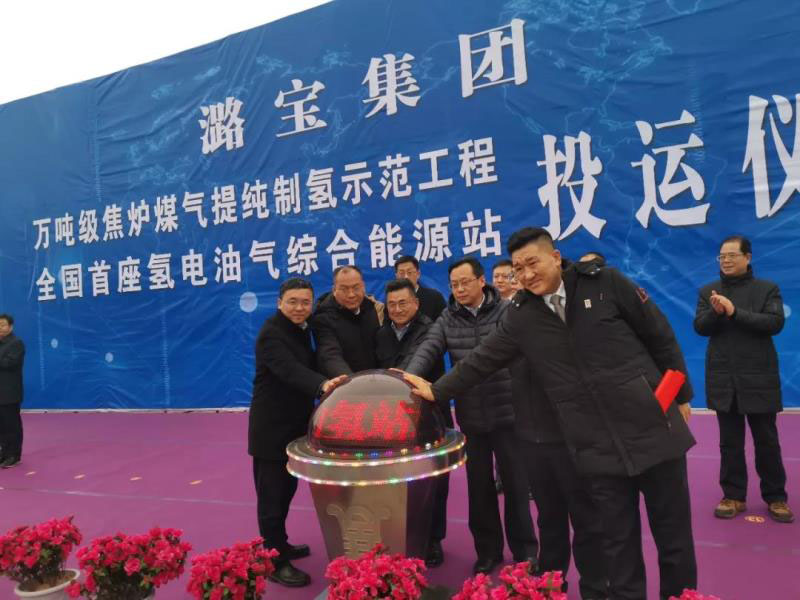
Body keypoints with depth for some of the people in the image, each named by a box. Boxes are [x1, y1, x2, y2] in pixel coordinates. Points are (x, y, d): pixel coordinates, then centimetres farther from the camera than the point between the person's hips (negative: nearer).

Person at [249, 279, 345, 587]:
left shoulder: (301, 328, 8)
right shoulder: (271, 332, -19)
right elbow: (290, 370, -36)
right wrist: (322, 384, -51)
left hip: (293, 424, 9)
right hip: (272, 427, -8)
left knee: (287, 489, 19)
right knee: (272, 493, 2)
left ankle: (279, 545, 36)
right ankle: (275, 561, 14)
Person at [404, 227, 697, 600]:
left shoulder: (605, 283, -6)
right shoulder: (521, 316, 2)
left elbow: (661, 338, 0)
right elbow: (484, 358, 7)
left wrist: (681, 397, 4)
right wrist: (437, 390, 7)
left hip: (652, 427, -1)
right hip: (597, 447, 1)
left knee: (674, 534, 13)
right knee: (618, 540, 10)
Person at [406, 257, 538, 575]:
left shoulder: (506, 311, -5)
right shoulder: (446, 320, 3)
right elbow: (427, 350, -10)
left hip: (507, 413, -2)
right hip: (471, 418, 3)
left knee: (515, 482, 10)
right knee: (479, 486, 13)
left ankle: (524, 549, 29)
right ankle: (488, 550, 32)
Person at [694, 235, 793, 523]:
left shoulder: (767, 289, 1)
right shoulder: (708, 291, 7)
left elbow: (775, 323, -12)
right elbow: (700, 326, -1)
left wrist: (735, 312, -20)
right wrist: (716, 312, -21)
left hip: (759, 377, -2)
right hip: (723, 379, 2)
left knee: (767, 441, 8)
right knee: (730, 442, 9)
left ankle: (776, 497, 22)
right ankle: (733, 495, 17)